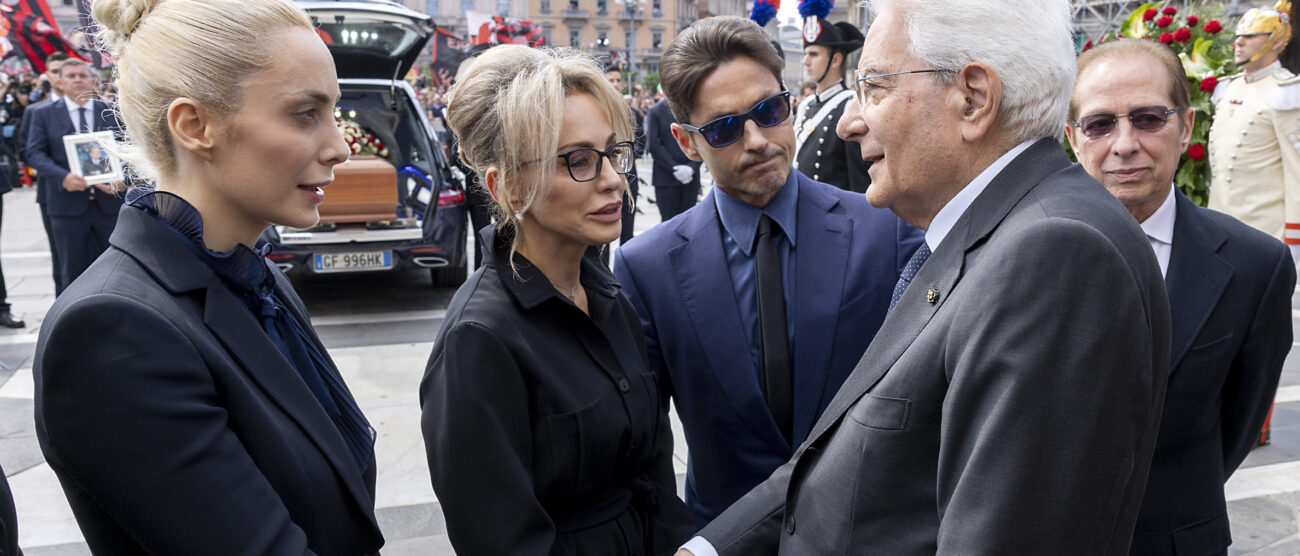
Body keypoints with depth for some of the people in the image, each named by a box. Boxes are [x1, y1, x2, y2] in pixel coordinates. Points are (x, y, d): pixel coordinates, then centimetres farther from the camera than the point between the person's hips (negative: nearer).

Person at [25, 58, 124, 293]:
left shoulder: (112, 112, 8)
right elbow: (35, 153, -1)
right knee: (73, 271, 3)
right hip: (68, 204, -1)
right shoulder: (43, 113, 5)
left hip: (109, 202, 1)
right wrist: (63, 177, -19)